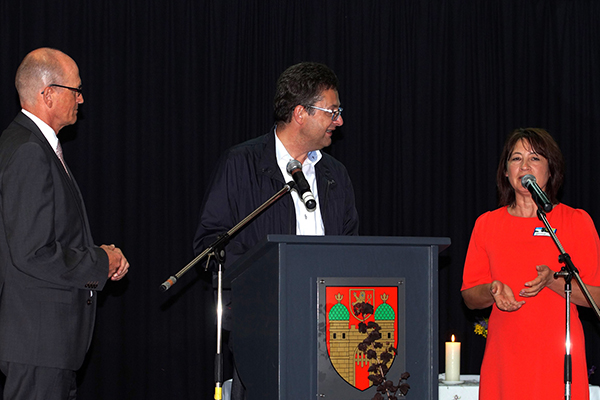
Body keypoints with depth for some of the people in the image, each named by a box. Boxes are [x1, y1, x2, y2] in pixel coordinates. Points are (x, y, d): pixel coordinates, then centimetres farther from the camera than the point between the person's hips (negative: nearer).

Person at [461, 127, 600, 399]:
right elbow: (469, 297, 12)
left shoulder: (576, 221, 4)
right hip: (504, 356, 2)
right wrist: (492, 290, -10)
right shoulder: (487, 224, 11)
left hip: (558, 357, -2)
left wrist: (552, 280, -16)